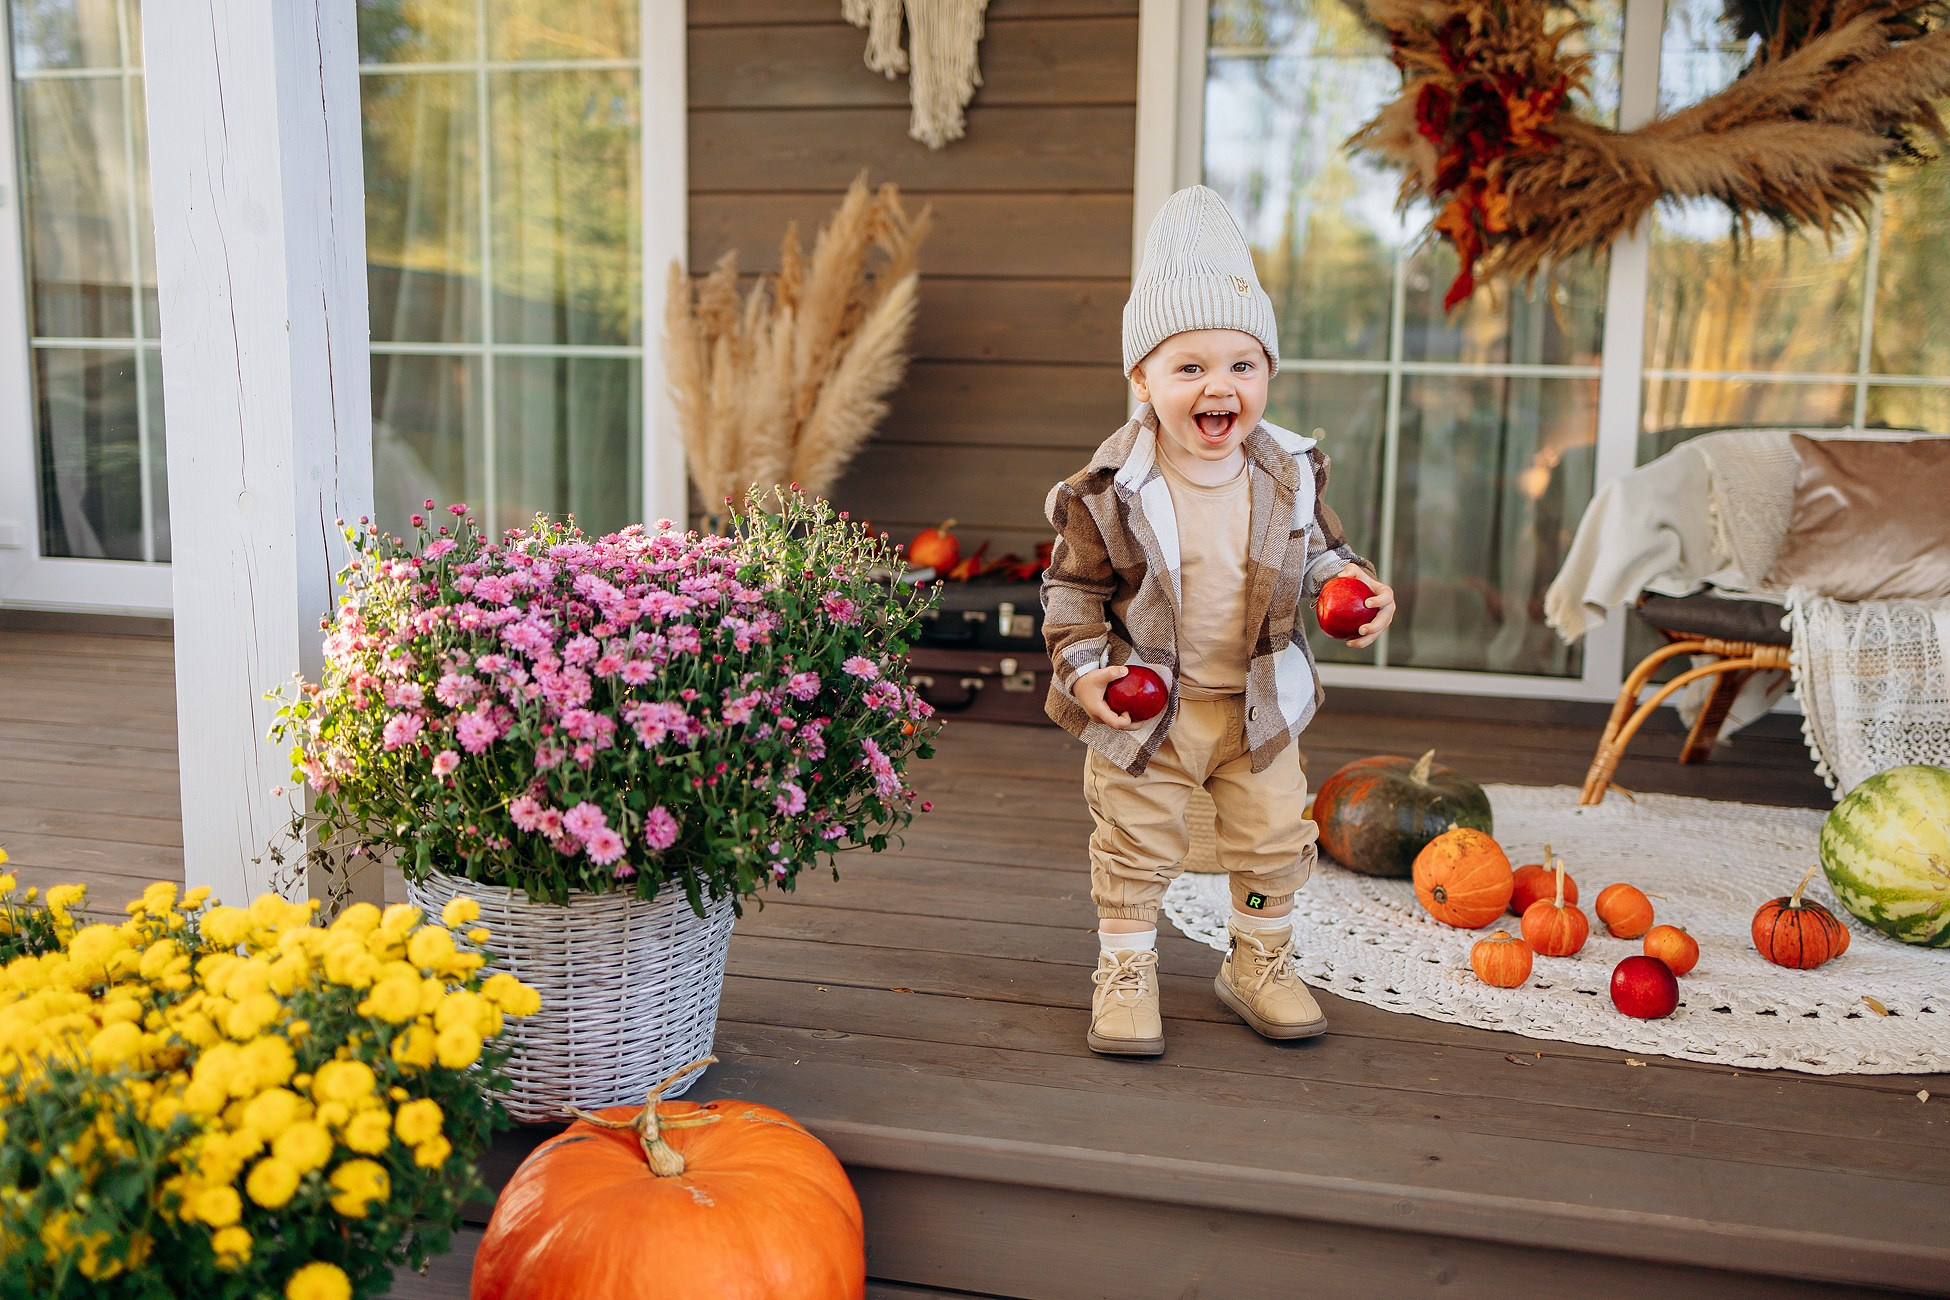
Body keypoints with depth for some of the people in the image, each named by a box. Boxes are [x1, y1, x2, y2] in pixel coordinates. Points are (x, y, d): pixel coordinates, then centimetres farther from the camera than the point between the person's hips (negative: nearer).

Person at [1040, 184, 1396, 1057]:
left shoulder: (1289, 473, -8)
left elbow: (1314, 552, 9)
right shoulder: (1110, 489, -19)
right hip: (1144, 706, -3)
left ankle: (1259, 963, 36)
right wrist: (1085, 671, -19)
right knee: (1135, 846, 9)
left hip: (1261, 700, 4)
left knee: (1273, 839, 14)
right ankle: (1125, 971, 28)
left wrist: (1350, 586, -10)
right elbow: (1073, 589, -9)